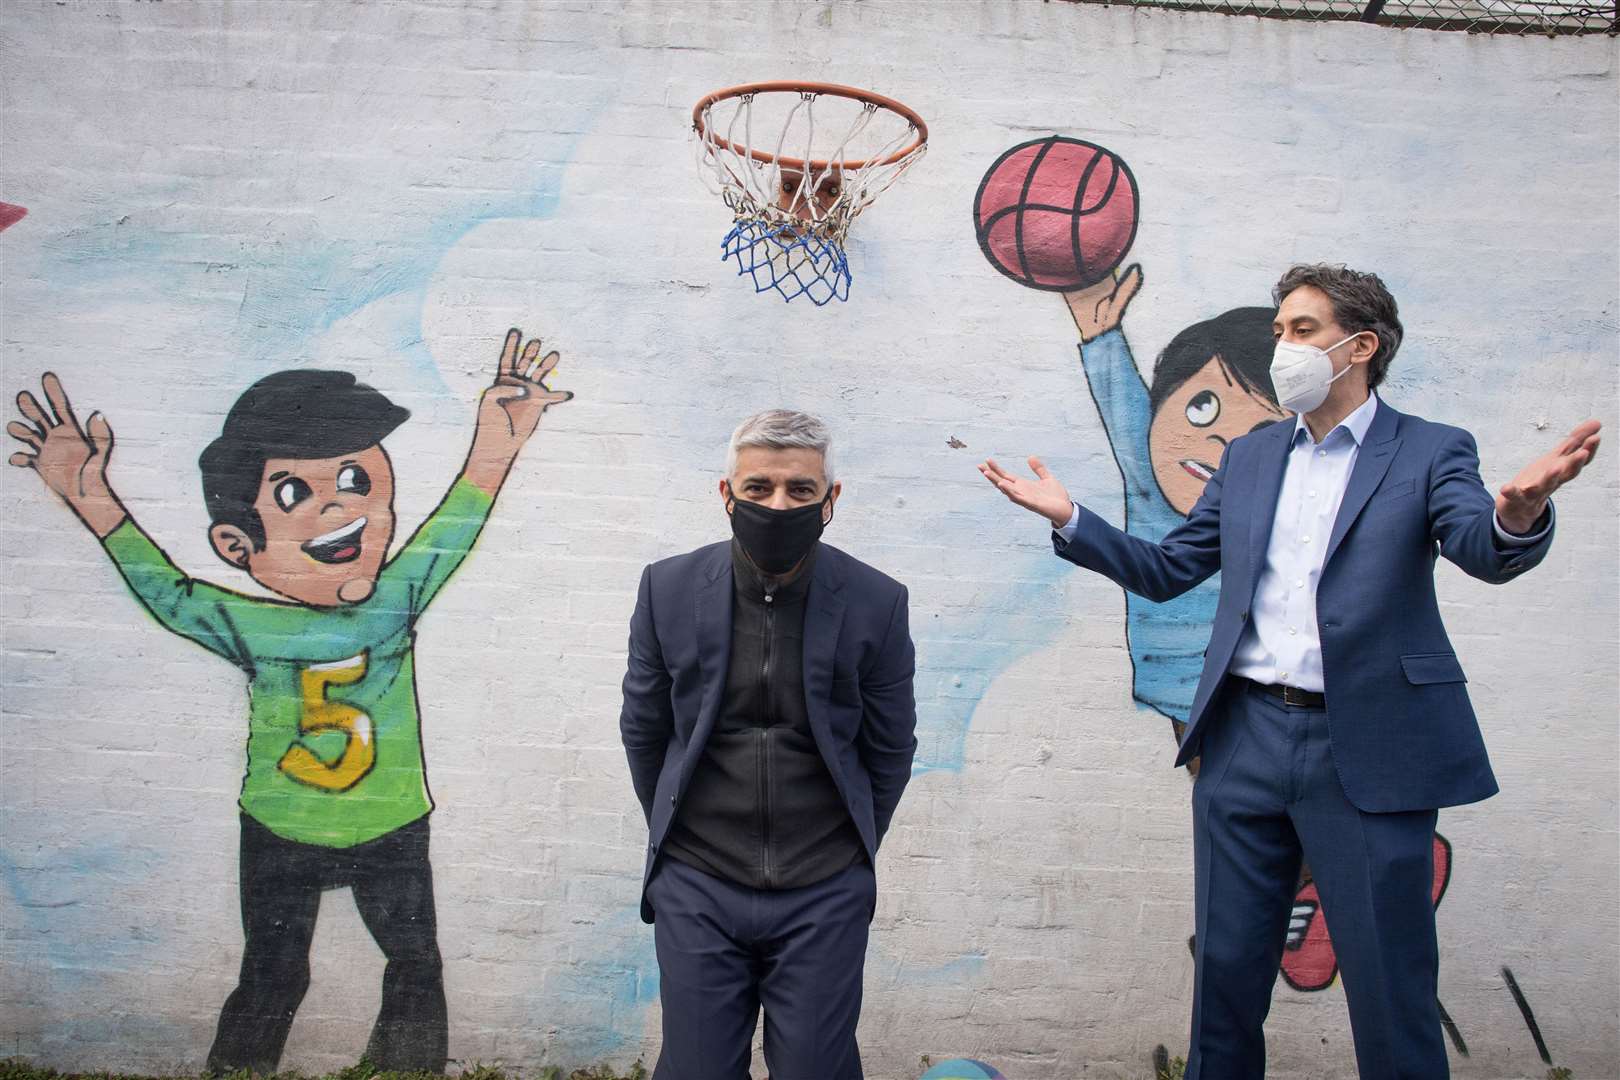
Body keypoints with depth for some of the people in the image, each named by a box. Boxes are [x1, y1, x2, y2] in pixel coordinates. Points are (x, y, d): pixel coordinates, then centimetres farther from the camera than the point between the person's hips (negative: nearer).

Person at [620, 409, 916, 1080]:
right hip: (697, 887, 1)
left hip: (823, 896, -1)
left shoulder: (876, 603, -8)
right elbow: (643, 729, 8)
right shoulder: (668, 588, -5)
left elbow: (890, 748, 4)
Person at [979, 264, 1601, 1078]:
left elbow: (1485, 554, -19)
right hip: (1246, 737, 4)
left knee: (1390, 990, 4)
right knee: (1226, 972, 14)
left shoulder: (1430, 452, 0)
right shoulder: (1249, 459, 13)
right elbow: (1166, 571, 13)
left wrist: (1519, 513, -42)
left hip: (1367, 751, -4)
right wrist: (1070, 519, 0)